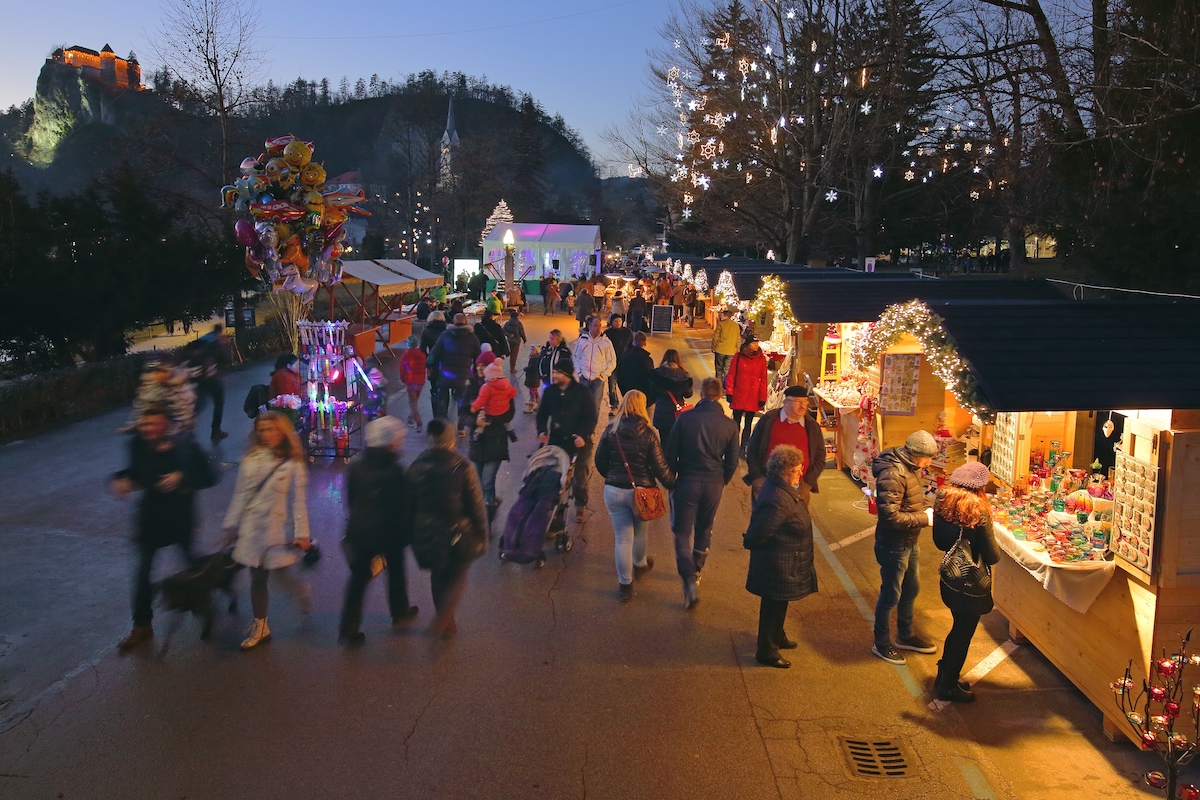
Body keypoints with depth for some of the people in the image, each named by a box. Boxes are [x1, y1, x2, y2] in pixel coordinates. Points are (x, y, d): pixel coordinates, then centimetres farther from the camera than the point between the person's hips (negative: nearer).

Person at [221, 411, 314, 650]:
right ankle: (259, 627, 22)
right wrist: (231, 526, 9)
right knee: (257, 579, 9)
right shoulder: (250, 460, 4)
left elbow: (298, 501, -6)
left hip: (276, 528, -3)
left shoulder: (293, 464, -6)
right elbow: (240, 495, 9)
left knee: (280, 572, -5)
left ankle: (302, 591, 29)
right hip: (251, 529, 4)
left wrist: (301, 533, -8)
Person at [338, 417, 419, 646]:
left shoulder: (356, 464, -5)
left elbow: (350, 498, 5)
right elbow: (400, 506, -17)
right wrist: (404, 534, -5)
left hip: (359, 530, 4)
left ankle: (348, 629, 5)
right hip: (389, 531, -3)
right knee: (396, 571, 21)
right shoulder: (394, 470, -21)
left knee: (358, 578, 8)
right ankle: (400, 611, 41)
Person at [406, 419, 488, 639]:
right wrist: (482, 536, 0)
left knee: (438, 578, 21)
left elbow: (409, 504, 2)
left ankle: (446, 623, 33)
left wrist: (414, 534, 15)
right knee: (457, 578, 16)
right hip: (458, 534, -3)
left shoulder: (416, 466, -7)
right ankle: (443, 621, 3)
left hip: (427, 535, 3)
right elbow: (476, 506, -12)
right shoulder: (462, 467, -18)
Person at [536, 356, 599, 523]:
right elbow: (542, 414, 7)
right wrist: (542, 431, -10)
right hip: (556, 440, 3)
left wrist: (584, 436, -25)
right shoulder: (550, 391, -3)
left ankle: (580, 507, 30)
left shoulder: (582, 393, -14)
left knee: (579, 477, 10)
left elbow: (591, 418, -11)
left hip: (579, 442, -3)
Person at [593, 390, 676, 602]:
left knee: (623, 538, 7)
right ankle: (639, 564, 50)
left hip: (614, 491, 1)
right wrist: (673, 485, 4)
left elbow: (600, 461, 2)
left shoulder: (611, 430, -5)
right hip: (641, 491, -1)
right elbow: (660, 466, -10)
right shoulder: (648, 434, -11)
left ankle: (625, 585, 12)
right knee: (639, 533, 25)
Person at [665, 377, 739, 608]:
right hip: (714, 484, 2)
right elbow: (732, 462, 3)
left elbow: (671, 453, -4)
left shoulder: (685, 418, -7)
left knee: (682, 531, 5)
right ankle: (696, 571, 36)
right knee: (704, 530, 22)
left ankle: (689, 579, -12)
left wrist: (671, 480, 9)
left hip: (687, 482, -2)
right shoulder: (729, 425, -2)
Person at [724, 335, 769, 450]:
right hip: (738, 396, -1)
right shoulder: (738, 357, -2)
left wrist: (762, 398, -1)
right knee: (736, 422, 7)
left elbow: (763, 380, 1)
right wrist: (729, 392, -4)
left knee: (748, 424, 10)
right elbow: (731, 375, 1)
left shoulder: (761, 359, -1)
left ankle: (744, 448, 20)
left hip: (753, 398, 1)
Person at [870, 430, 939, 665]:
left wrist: (927, 512, -2)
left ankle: (905, 635, 41)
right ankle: (881, 643, 24)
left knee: (911, 589, 22)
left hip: (910, 542, 9)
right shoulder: (893, 475, -28)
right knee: (891, 595, 6)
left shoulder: (912, 468, 2)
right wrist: (924, 519, -22)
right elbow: (890, 516, -30)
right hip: (894, 544, -9)